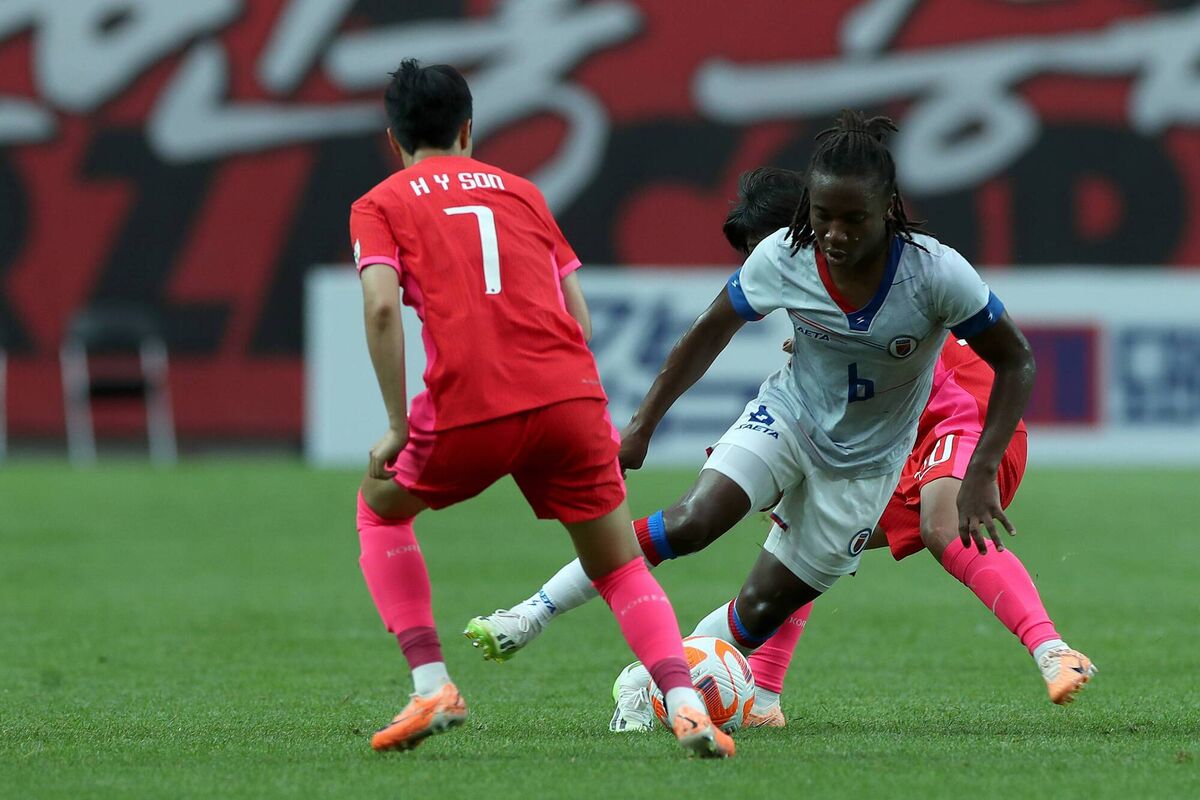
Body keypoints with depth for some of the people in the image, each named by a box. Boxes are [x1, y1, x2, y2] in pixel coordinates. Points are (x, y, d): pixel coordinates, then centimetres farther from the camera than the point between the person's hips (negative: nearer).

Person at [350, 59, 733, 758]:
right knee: (621, 567, 14)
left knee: (381, 509, 25)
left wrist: (399, 428, -2)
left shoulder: (380, 206, 14)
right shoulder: (519, 189, 24)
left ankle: (432, 687, 11)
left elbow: (382, 306, -5)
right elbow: (578, 317, 18)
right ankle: (686, 703, -12)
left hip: (469, 408, -2)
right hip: (570, 396, 2)